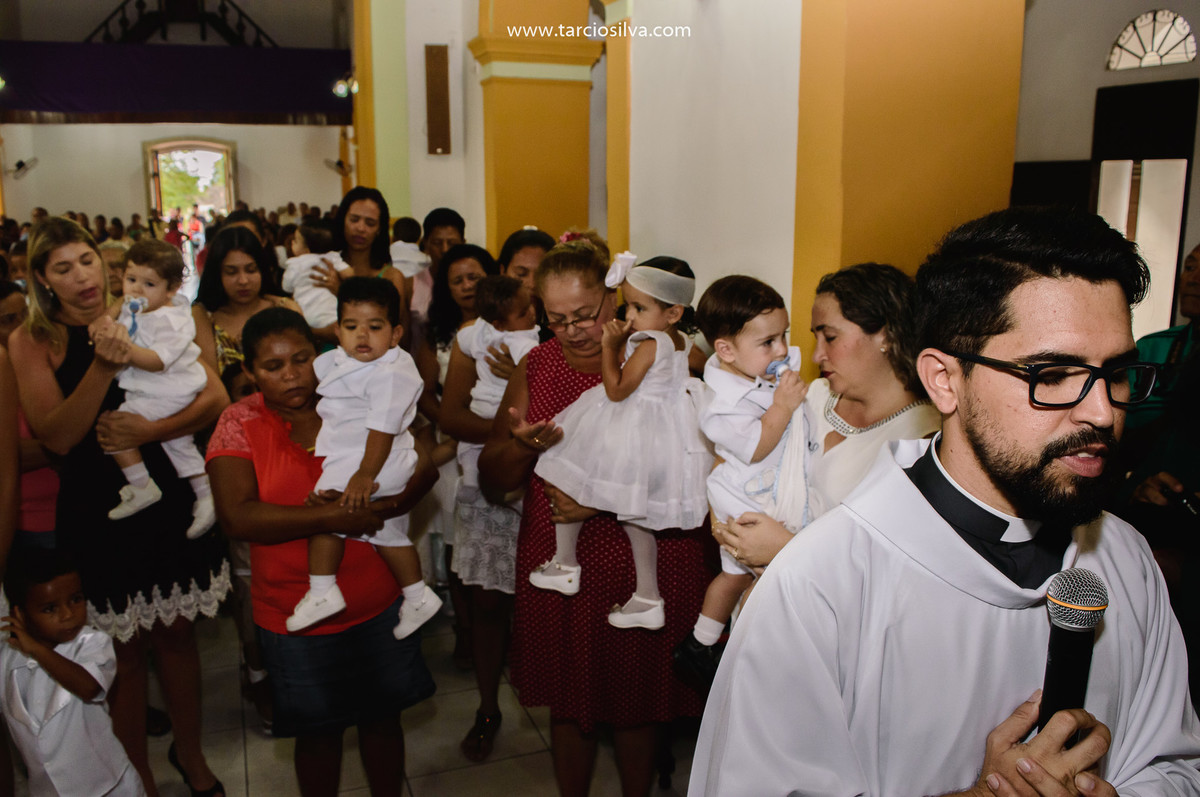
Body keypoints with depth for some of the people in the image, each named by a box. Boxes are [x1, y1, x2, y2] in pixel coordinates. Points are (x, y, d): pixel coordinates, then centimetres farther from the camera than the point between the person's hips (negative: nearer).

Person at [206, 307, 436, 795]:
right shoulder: (239, 425, -7)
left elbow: (424, 465, -6)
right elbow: (236, 518, -19)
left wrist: (365, 507, -23)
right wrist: (332, 519, -25)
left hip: (379, 603, 2)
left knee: (382, 716, 18)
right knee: (318, 731, 16)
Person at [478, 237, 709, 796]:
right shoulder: (535, 367, 4)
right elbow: (491, 479, 5)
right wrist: (522, 445, -15)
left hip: (641, 568, -3)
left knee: (634, 705, 15)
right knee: (568, 706, 17)